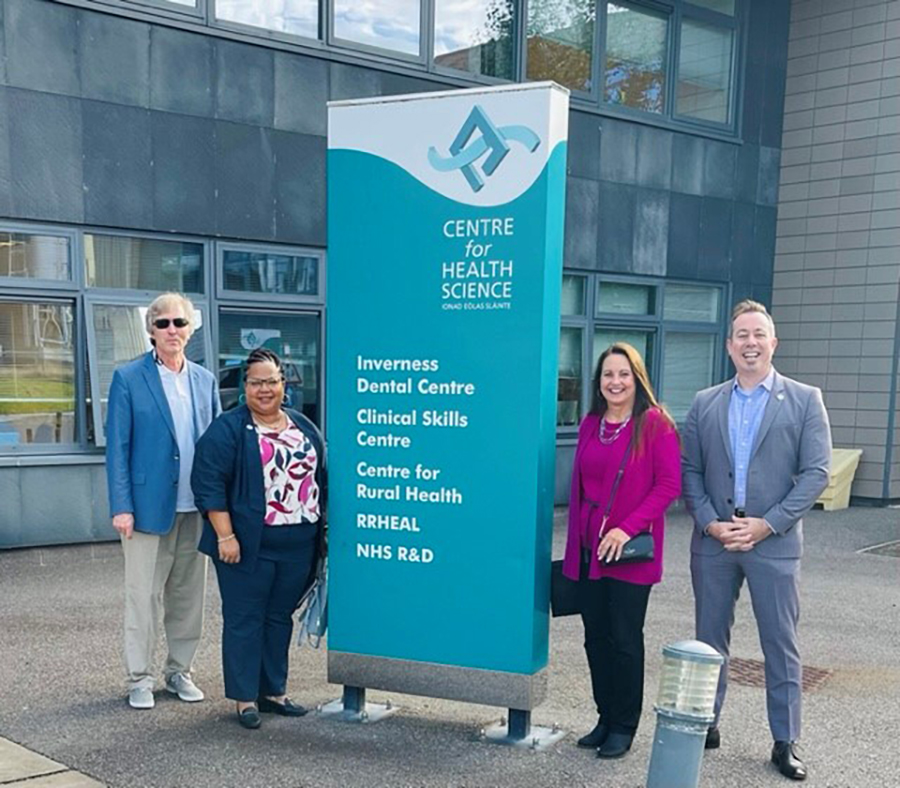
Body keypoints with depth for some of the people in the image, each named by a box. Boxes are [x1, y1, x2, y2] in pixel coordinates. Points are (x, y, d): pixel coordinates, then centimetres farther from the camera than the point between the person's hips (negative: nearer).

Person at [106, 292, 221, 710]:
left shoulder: (205, 380, 9)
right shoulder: (129, 378, -3)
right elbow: (117, 446, -5)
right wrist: (121, 506, -11)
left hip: (196, 508, 4)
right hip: (148, 505, -4)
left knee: (188, 596, 12)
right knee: (144, 596, 4)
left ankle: (179, 671, 26)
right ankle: (140, 679, 17)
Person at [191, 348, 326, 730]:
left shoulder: (303, 427, 12)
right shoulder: (227, 429, -5)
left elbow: (321, 478, 18)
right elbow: (208, 483, -11)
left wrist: (321, 531, 15)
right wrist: (225, 535, -17)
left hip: (297, 546, 5)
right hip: (247, 545, -5)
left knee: (280, 619, 13)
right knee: (243, 620, 2)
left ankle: (274, 691, 25)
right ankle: (245, 698, 13)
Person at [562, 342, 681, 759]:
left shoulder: (654, 423, -7)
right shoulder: (590, 425, 10)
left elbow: (669, 485, -12)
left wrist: (627, 528, -18)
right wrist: (574, 543, 13)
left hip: (630, 551, -5)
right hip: (589, 550, 5)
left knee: (624, 638, 4)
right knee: (595, 636, 11)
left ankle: (623, 727, 20)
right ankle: (606, 719, 27)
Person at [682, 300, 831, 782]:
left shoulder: (804, 400, 0)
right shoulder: (705, 403, 7)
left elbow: (816, 472, -5)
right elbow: (689, 471, 6)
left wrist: (767, 524, -12)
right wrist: (710, 522, -8)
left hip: (774, 542, -2)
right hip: (713, 541, 2)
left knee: (781, 646, 5)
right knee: (709, 640, 12)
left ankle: (785, 744, 18)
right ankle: (705, 726, 26)